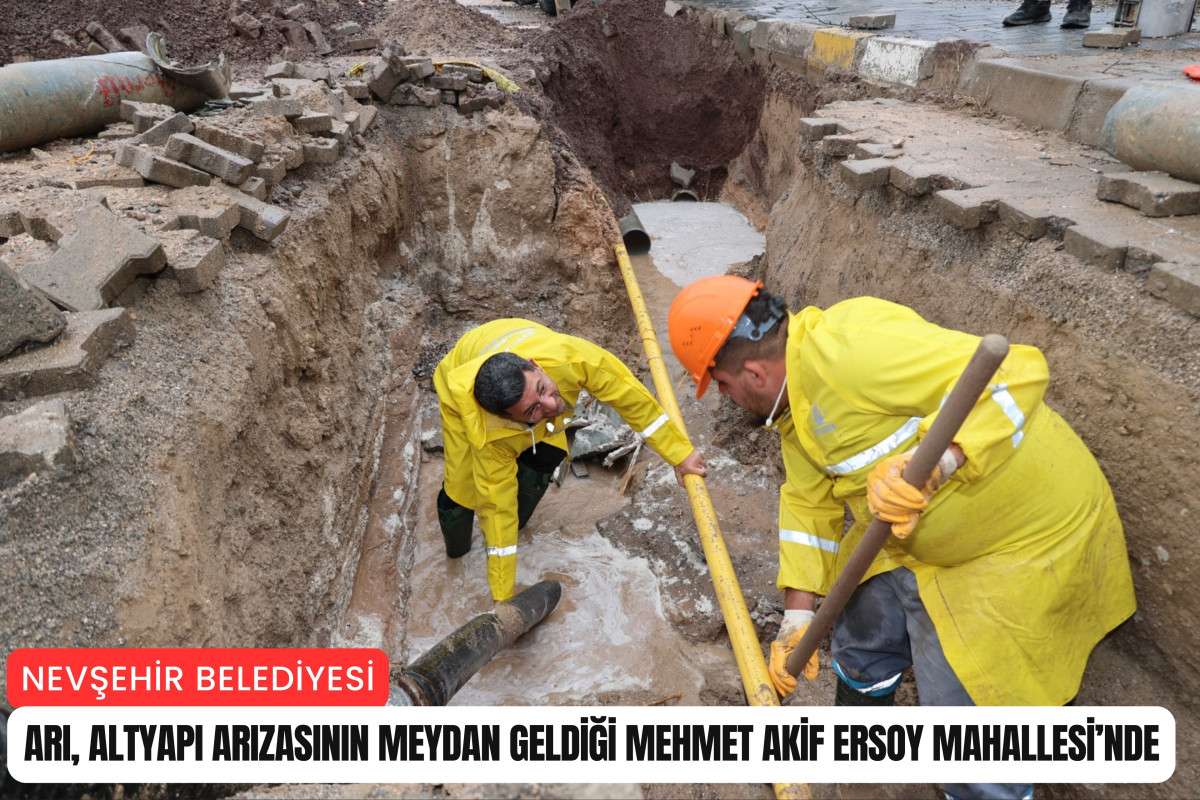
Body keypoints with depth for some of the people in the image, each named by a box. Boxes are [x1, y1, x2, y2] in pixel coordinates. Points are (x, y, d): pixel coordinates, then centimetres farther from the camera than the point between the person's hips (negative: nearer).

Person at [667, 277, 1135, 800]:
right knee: (861, 633, 24)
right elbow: (809, 502, 4)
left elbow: (1015, 374, -35)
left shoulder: (843, 349, -32)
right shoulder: (794, 397, 0)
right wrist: (798, 614, 0)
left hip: (1025, 540, -9)